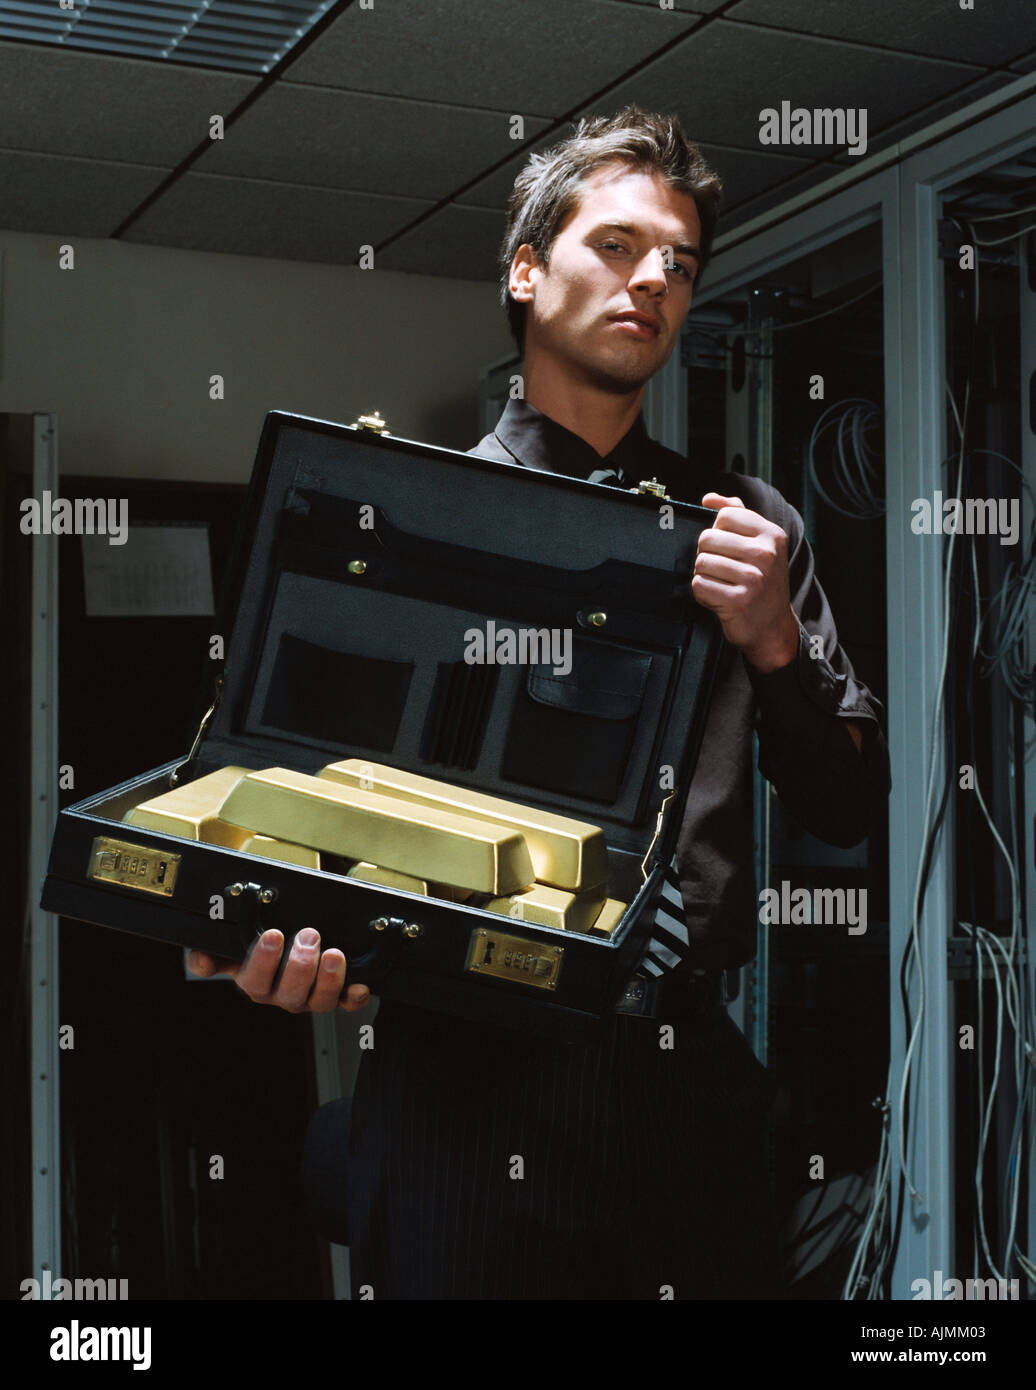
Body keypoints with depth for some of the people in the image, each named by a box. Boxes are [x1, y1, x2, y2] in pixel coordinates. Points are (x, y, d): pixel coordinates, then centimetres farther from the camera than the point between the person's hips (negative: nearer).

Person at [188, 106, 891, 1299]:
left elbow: (848, 811, 11)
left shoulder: (747, 530, 11)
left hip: (687, 1072, 3)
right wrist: (289, 943, -20)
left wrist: (775, 645, -6)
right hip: (465, 1061, -2)